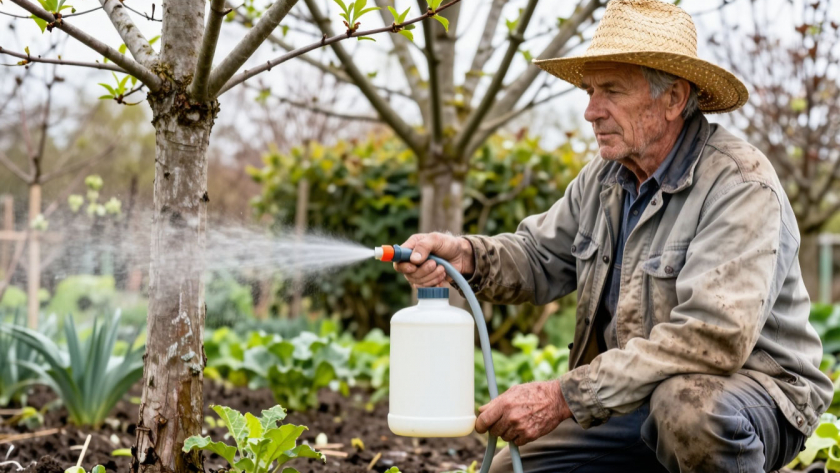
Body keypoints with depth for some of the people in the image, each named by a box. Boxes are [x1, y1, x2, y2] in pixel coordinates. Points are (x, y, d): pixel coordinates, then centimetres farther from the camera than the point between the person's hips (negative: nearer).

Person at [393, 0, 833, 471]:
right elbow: (540, 256, 13)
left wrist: (566, 397, -33)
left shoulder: (740, 185, -22)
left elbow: (712, 336, -33)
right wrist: (467, 256, -12)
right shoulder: (606, 177, 4)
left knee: (687, 406, -40)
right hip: (634, 396, 8)